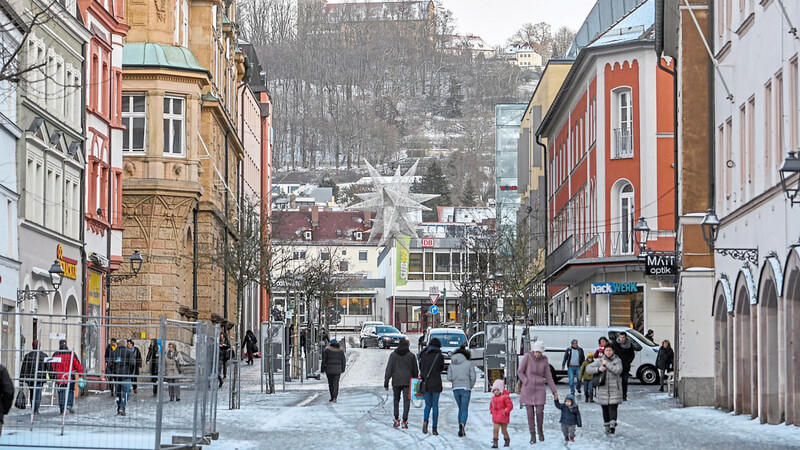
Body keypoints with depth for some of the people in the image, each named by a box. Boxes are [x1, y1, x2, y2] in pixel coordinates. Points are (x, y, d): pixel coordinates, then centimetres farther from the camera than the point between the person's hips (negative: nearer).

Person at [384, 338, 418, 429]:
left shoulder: (393, 355, 0)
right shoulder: (411, 356, -1)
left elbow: (389, 369, 0)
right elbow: (415, 370, 4)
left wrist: (386, 383, 3)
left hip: (396, 381, 1)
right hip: (407, 381, -1)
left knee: (396, 399, 17)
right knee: (406, 401, 0)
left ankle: (396, 419, 10)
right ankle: (404, 422, -8)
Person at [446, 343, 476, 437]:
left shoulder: (452, 364, 7)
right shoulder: (469, 363, -1)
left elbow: (449, 378, 2)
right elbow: (473, 377, -6)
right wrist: (470, 386, 10)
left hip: (455, 388, 3)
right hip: (465, 388, -3)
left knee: (460, 409, 17)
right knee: (464, 409, 0)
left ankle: (461, 429, 12)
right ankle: (462, 424, -28)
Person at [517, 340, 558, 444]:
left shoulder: (544, 360, -2)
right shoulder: (527, 357, -8)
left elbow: (548, 377, 4)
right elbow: (520, 372, -3)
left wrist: (554, 392, 2)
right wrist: (527, 383, -12)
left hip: (540, 389, 1)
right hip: (527, 389, -1)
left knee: (540, 412, -5)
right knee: (530, 413, 1)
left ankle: (540, 429, 23)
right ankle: (532, 435, 12)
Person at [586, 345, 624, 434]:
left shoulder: (617, 360, 3)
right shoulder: (599, 361, 7)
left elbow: (618, 370, -15)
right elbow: (588, 369, 3)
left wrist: (607, 364, -13)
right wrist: (598, 369, -14)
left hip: (614, 389, -2)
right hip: (603, 388, 2)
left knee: (613, 407, -14)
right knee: (605, 408, 5)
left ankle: (613, 425, -22)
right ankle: (607, 426, 15)